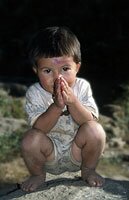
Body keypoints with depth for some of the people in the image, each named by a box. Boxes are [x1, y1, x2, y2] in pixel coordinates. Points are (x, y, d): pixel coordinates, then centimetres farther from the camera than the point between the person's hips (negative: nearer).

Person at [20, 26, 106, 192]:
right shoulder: (35, 93, -16)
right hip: (50, 152, -1)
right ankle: (38, 175, 3)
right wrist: (56, 106, -39)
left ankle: (88, 170, 2)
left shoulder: (82, 87, -13)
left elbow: (90, 121, -20)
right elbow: (39, 128, -23)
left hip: (77, 151, 1)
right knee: (31, 139, -29)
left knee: (95, 130, -26)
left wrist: (72, 102, -37)